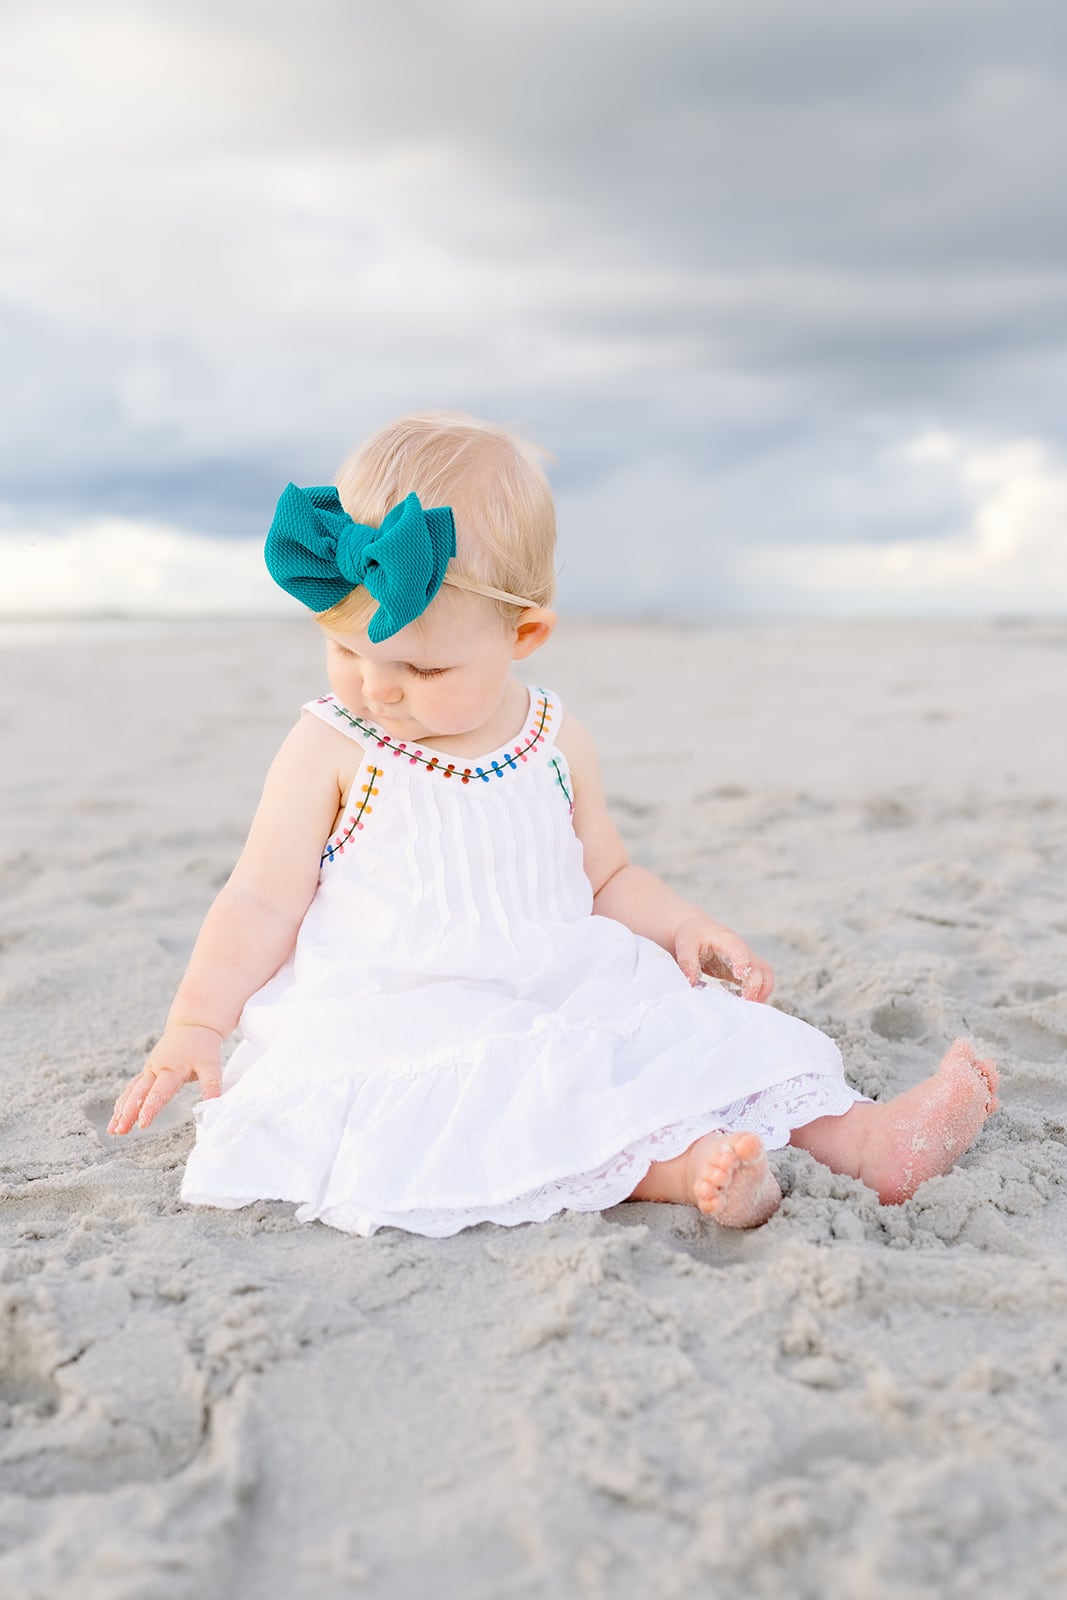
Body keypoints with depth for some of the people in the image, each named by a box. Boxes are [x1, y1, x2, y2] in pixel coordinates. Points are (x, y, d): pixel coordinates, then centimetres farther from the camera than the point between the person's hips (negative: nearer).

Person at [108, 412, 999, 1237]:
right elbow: (263, 902, -2)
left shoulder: (556, 745, 6)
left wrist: (681, 926, 0)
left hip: (561, 996, 4)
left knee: (696, 1029, -14)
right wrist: (195, 1025, -13)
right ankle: (671, 1164, -45)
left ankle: (866, 1137, -13)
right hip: (395, 1021, -4)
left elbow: (606, 878, 18)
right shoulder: (331, 751, -3)